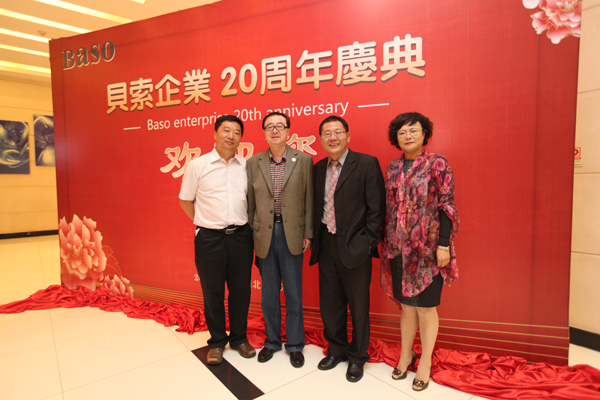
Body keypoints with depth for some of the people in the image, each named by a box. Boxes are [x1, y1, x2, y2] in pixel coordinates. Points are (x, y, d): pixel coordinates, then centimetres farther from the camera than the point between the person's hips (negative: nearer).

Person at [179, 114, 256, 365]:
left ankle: (239, 338, 33)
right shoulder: (198, 165, -3)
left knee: (241, 291, 12)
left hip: (240, 236, 2)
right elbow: (185, 200, 7)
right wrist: (204, 222, 6)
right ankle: (217, 342, 31)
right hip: (209, 238, -2)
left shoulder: (247, 166, 3)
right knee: (212, 293, 10)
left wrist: (242, 224, 7)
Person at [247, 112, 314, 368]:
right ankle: (272, 340, 35)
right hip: (265, 234, 2)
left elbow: (309, 200, -1)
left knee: (294, 293, 9)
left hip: (292, 234, -1)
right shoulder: (253, 163, 3)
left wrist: (308, 234, -3)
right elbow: (250, 203, 6)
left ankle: (294, 345, 29)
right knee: (269, 293, 14)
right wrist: (250, 234, 4)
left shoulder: (304, 160, -1)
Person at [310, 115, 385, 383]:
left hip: (354, 247, -5)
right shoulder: (318, 168, 9)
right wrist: (315, 238, 5)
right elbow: (316, 207, 12)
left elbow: (376, 208, -10)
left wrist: (367, 242, -12)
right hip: (326, 245, 5)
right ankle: (336, 349, 40)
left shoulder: (367, 164, -8)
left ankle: (357, 357, 33)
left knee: (358, 306, 10)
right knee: (329, 303, 17)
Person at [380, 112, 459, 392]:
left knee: (426, 306, 8)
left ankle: (425, 362, 27)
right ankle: (406, 354, 32)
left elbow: (446, 206, -8)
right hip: (399, 248, 4)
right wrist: (385, 241, 11)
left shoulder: (437, 164, -5)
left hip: (427, 249, -4)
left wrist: (443, 245, -13)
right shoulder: (393, 168, 8)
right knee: (406, 304, 14)